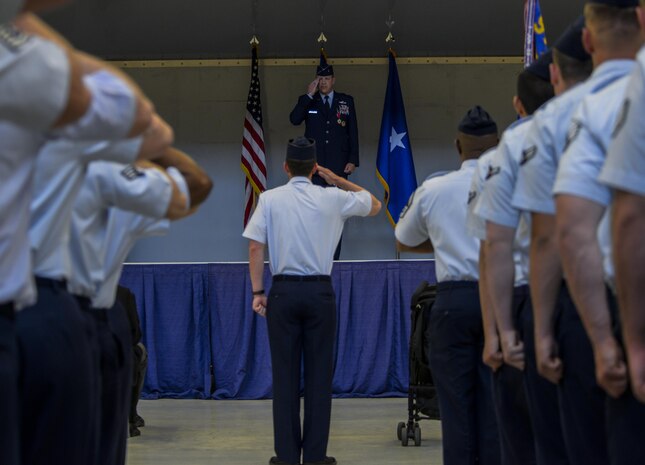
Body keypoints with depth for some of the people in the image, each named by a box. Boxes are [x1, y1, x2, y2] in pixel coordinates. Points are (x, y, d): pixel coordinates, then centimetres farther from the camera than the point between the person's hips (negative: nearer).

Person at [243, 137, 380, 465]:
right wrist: (338, 180, 19)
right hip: (320, 291, 0)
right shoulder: (332, 198, 2)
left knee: (285, 375, 4)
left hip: (283, 292, 0)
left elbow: (255, 247, -5)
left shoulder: (270, 199, 0)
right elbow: (374, 205, 18)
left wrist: (257, 292, 0)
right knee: (319, 375, 5)